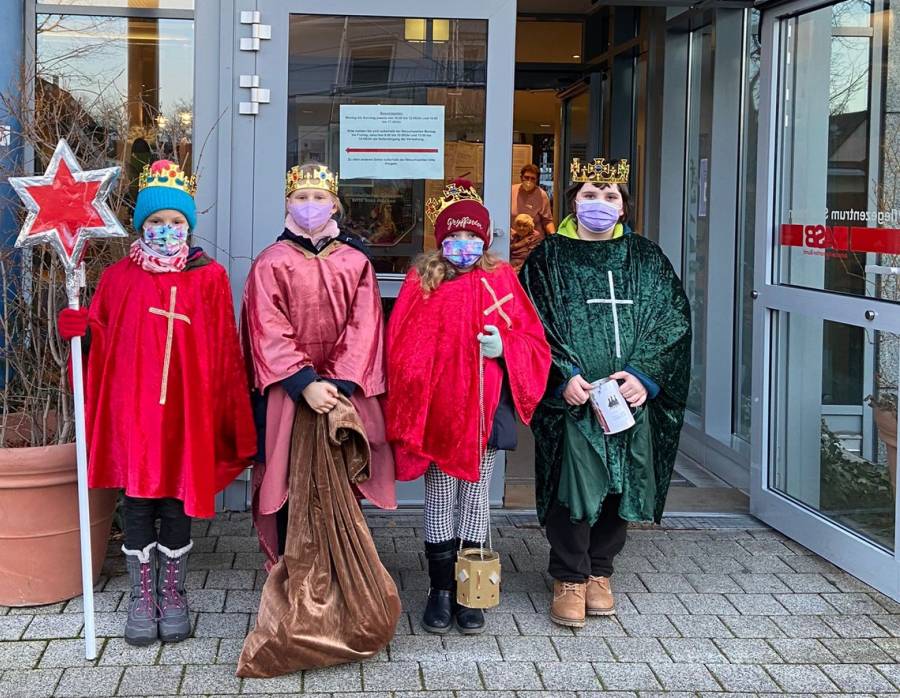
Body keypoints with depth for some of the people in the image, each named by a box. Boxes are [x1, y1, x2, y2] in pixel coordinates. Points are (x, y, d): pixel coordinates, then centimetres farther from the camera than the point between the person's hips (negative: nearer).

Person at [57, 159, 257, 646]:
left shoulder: (210, 278, 1)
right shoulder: (118, 278, 4)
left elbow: (224, 352, 1)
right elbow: (101, 343, 7)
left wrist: (227, 414, -1)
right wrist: (80, 330, -15)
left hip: (185, 410, -1)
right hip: (131, 409, 1)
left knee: (177, 504, 9)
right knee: (137, 502, 7)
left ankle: (172, 595, 24)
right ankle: (142, 597, 21)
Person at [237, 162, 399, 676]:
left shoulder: (356, 262, 9)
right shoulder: (272, 263, 5)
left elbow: (363, 329, 1)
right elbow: (269, 333, -4)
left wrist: (339, 385, -13)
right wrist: (305, 383, -17)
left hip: (344, 393, 1)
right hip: (288, 394, -1)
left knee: (339, 492, 0)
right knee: (296, 492, -5)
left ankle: (347, 601, 10)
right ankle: (297, 601, 2)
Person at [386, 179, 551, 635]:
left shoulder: (501, 281, 3)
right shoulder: (421, 283, 1)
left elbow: (533, 343, 5)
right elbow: (401, 349, 1)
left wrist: (503, 348, -15)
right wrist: (409, 410, -6)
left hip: (485, 408, 1)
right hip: (435, 410, 0)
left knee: (475, 498, 9)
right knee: (439, 500, 7)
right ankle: (440, 592, 16)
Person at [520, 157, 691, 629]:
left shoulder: (647, 259, 12)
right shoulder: (548, 259, 5)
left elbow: (671, 321, 5)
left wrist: (643, 374, -8)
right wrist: (564, 376, -15)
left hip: (633, 395, 3)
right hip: (571, 398, -3)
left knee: (621, 485, 7)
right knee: (573, 486, -7)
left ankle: (599, 571, 24)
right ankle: (569, 579, 8)